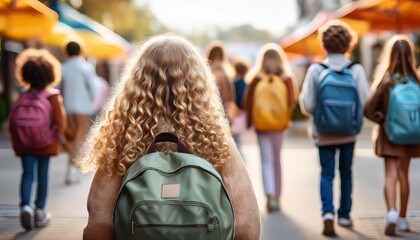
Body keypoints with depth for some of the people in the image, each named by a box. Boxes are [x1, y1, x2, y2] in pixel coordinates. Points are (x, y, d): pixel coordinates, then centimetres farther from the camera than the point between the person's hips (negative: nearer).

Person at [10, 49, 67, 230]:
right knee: (42, 175, 9)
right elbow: (60, 122, -8)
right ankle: (40, 211, 15)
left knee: (27, 174, 4)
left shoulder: (23, 96, -1)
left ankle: (25, 206, -18)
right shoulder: (53, 96, -7)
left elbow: (13, 120, 1)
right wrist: (56, 137, 10)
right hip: (46, 144, -1)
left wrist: (16, 140, 12)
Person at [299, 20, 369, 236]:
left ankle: (328, 213, -14)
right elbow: (365, 103, -9)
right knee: (346, 173, 16)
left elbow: (307, 105, -10)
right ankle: (344, 215, 25)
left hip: (324, 133, -1)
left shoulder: (315, 70, -9)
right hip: (348, 132, 1)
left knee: (326, 173, 6)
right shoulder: (357, 70, -9)